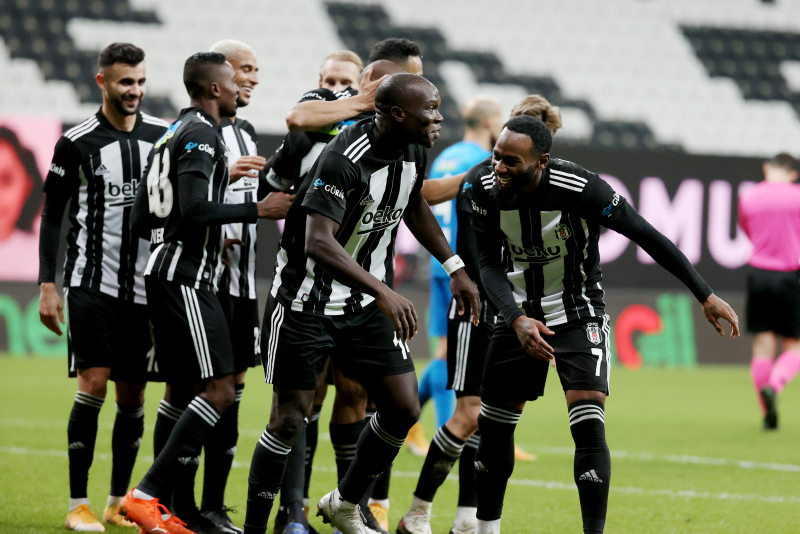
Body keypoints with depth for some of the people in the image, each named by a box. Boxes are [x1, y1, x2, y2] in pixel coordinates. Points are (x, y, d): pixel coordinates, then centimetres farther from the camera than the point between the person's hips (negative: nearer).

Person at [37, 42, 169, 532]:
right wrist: (48, 285, -7)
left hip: (145, 286, 4)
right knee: (94, 384, -13)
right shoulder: (77, 143, -4)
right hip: (92, 283, -4)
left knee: (133, 395, 6)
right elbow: (53, 217, 0)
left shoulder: (164, 136, 7)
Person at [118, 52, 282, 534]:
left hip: (165, 272, 11)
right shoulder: (202, 134, -10)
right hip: (187, 276, -11)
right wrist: (257, 210, -14)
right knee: (219, 390, -14)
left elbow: (142, 221, 21)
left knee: (182, 391, 12)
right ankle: (147, 495, -20)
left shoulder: (170, 136, 20)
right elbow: (194, 209, -22)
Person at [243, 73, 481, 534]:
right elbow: (318, 243, -35)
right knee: (290, 419, -5)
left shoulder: (413, 152, -2)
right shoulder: (344, 160, -27)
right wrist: (384, 293, -43)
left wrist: (455, 267, 16)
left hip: (367, 306, 7)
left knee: (404, 410, 1)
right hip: (307, 302, -7)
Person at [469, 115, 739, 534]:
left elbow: (648, 237, -19)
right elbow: (489, 264, -9)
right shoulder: (487, 189, -16)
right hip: (520, 315, 4)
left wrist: (705, 297, -16)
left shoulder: (580, 190, -28)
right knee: (493, 425, 9)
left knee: (588, 427, -18)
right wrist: (517, 320, -26)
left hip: (578, 317, -4)